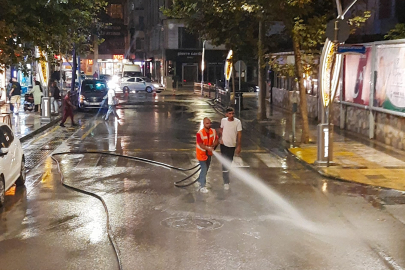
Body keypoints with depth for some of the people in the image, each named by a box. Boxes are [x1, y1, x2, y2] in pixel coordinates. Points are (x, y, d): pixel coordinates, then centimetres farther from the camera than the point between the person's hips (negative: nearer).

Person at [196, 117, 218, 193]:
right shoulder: (200, 133, -25)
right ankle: (202, 187, 4)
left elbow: (216, 141, -5)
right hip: (201, 153, -6)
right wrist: (209, 148, -42)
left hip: (209, 153, 6)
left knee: (206, 169, 18)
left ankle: (200, 182, 40)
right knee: (204, 169, -8)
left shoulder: (213, 131, -8)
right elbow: (201, 145, -28)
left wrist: (211, 146, -24)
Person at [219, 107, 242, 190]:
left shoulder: (237, 122, -14)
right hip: (224, 144, 1)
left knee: (229, 162, 13)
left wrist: (239, 146, -14)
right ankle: (226, 182, 4)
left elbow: (239, 134, -12)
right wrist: (221, 137, 0)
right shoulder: (223, 120, -5)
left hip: (232, 145, -1)